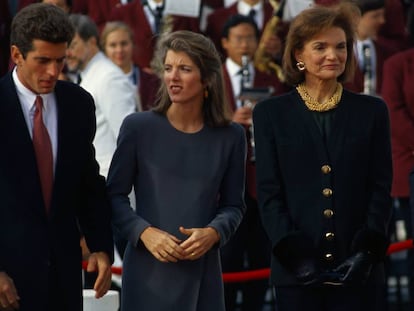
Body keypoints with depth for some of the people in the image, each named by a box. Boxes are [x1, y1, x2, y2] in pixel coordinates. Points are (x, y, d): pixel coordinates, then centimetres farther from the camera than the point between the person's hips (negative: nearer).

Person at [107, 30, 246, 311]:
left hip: (202, 270, 2)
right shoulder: (138, 127, 0)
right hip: (149, 269, -2)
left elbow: (233, 204, 11)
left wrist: (213, 233, -9)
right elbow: (115, 195, 3)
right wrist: (145, 232, -12)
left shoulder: (230, 137, 5)